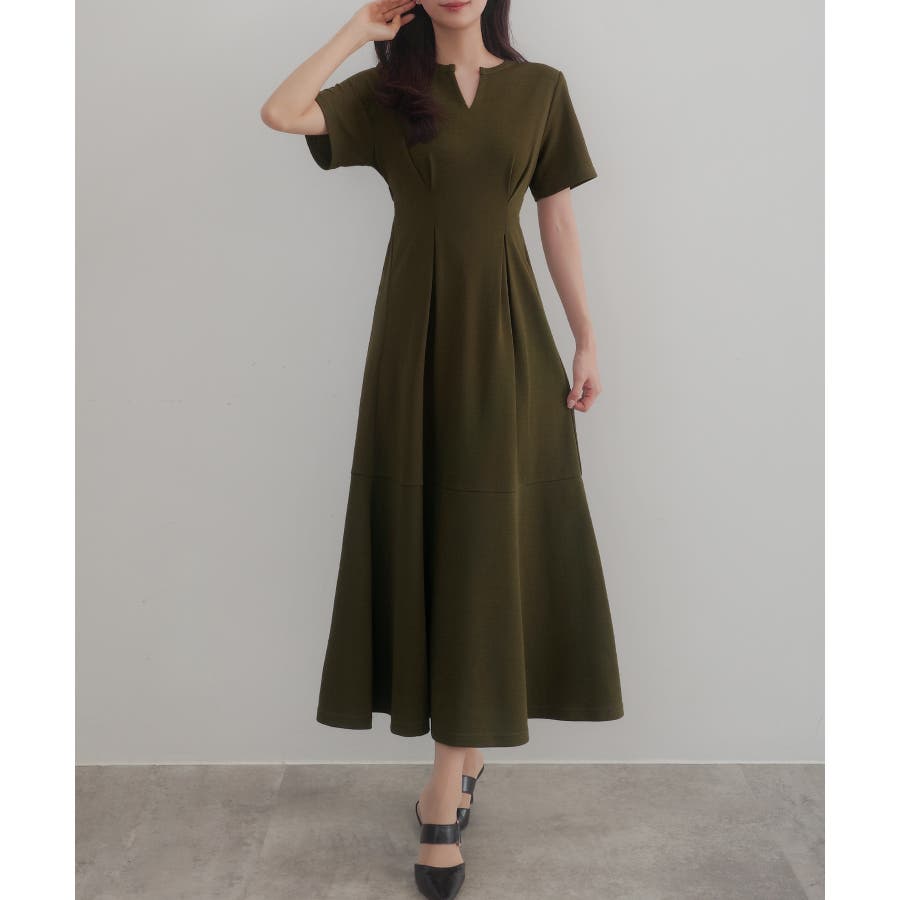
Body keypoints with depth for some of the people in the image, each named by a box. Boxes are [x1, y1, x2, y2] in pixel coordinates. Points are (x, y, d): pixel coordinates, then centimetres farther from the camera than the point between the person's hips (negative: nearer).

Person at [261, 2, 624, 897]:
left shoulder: (540, 88, 9)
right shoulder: (389, 90, 7)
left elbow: (558, 220, 8)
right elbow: (279, 112, -10)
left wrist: (587, 337, 4)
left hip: (506, 335, 0)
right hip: (418, 332, 0)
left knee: (487, 539, -3)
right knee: (431, 535, 3)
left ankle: (446, 789, 6)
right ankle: (467, 741, 21)